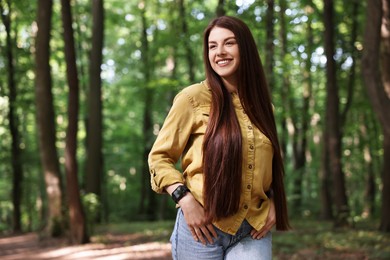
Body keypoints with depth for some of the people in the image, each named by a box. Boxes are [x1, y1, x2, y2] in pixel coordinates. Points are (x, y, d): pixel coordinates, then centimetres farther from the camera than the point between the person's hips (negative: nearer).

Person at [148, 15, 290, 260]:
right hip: (203, 226, -3)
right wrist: (185, 200, -14)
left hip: (253, 231, 3)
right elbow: (159, 157, -1)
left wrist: (273, 203, 5)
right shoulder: (193, 98, -5)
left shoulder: (262, 104, 9)